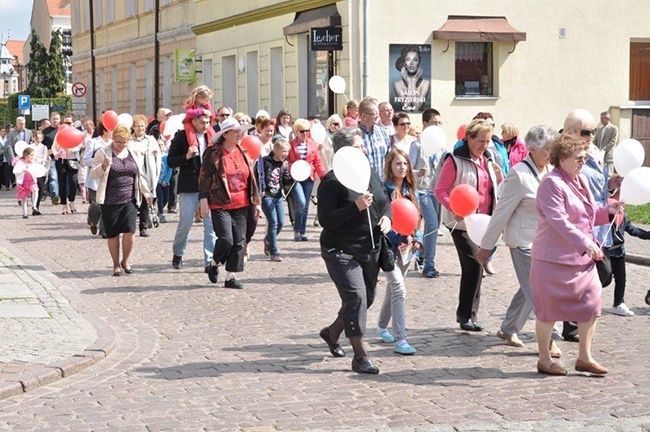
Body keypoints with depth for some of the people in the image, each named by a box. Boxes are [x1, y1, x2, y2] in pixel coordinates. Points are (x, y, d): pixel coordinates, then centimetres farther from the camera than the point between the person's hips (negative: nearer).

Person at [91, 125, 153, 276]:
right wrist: (103, 166, -20)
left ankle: (126, 260, 11)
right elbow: (93, 174, -1)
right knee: (112, 234, 3)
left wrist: (147, 193, 16)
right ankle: (116, 264, 18)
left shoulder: (132, 154, 12)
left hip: (129, 200, 2)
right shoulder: (103, 153, 1)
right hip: (110, 201, -2)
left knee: (130, 230, -10)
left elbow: (140, 175, 19)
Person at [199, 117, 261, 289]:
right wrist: (204, 202, -12)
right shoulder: (213, 153, -5)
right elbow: (204, 178, -7)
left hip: (240, 205, 6)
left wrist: (256, 202, 15)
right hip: (220, 205, -6)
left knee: (239, 241, 2)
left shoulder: (243, 153, 13)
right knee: (226, 240, -13)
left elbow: (251, 179, 18)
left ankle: (230, 277, 9)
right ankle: (214, 264, 16)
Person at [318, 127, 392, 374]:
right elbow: (326, 219, -19)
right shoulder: (332, 181, -13)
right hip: (341, 250, -8)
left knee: (367, 298, 15)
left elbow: (385, 202, 21)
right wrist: (356, 207, -27)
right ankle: (360, 357, -8)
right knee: (356, 296, -15)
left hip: (370, 249, 8)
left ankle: (332, 333, 40)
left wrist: (386, 217, -2)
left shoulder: (370, 174, 10)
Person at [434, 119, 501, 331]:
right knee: (474, 265, -13)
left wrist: (498, 177, 3)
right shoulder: (455, 160, -9)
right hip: (463, 222, -7)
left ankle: (468, 314, 17)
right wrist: (455, 209, -25)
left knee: (475, 267, 9)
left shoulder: (487, 159, 13)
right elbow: (440, 190, -11)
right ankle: (466, 314, -2)